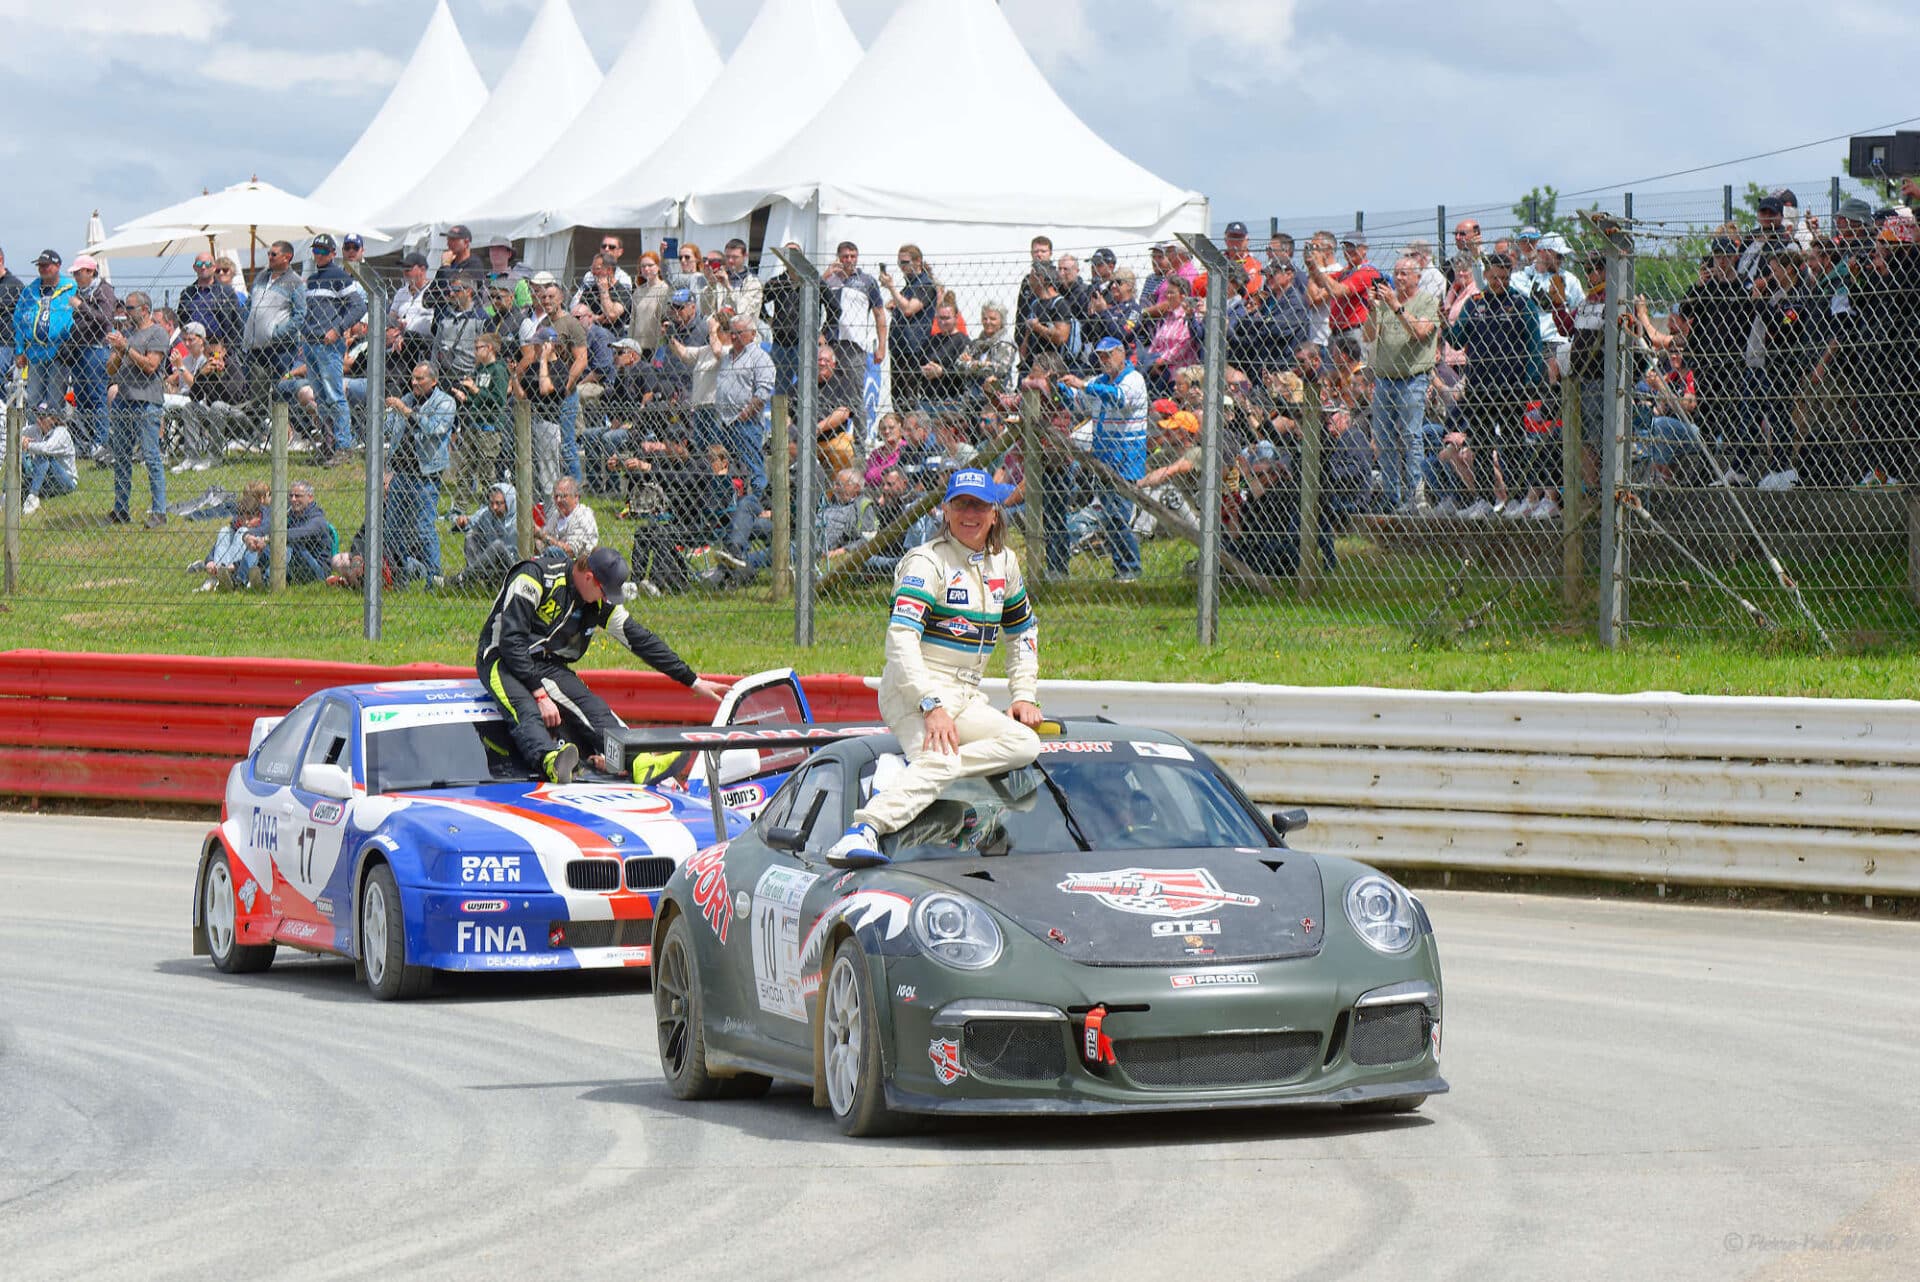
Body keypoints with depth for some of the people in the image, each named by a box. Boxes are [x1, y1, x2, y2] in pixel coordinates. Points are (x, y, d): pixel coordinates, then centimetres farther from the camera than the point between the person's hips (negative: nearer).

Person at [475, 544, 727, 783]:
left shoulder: (601, 602, 2)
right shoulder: (535, 578, -19)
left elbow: (640, 639, 8)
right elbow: (511, 639, -23)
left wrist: (693, 682, 7)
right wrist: (539, 693, -26)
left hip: (549, 665, 6)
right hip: (503, 659, -6)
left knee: (593, 708, -21)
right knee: (528, 712, -36)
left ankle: (636, 761, -45)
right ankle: (550, 761, -65)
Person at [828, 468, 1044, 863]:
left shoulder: (1003, 562, 15)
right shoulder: (928, 562, -8)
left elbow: (1023, 631, 28)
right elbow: (901, 637, -20)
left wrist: (1025, 695, 14)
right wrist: (932, 705, -29)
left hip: (967, 697, 7)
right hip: (915, 690, -7)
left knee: (1025, 745, -15)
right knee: (939, 761, -33)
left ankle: (901, 789, -21)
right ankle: (864, 830, -52)